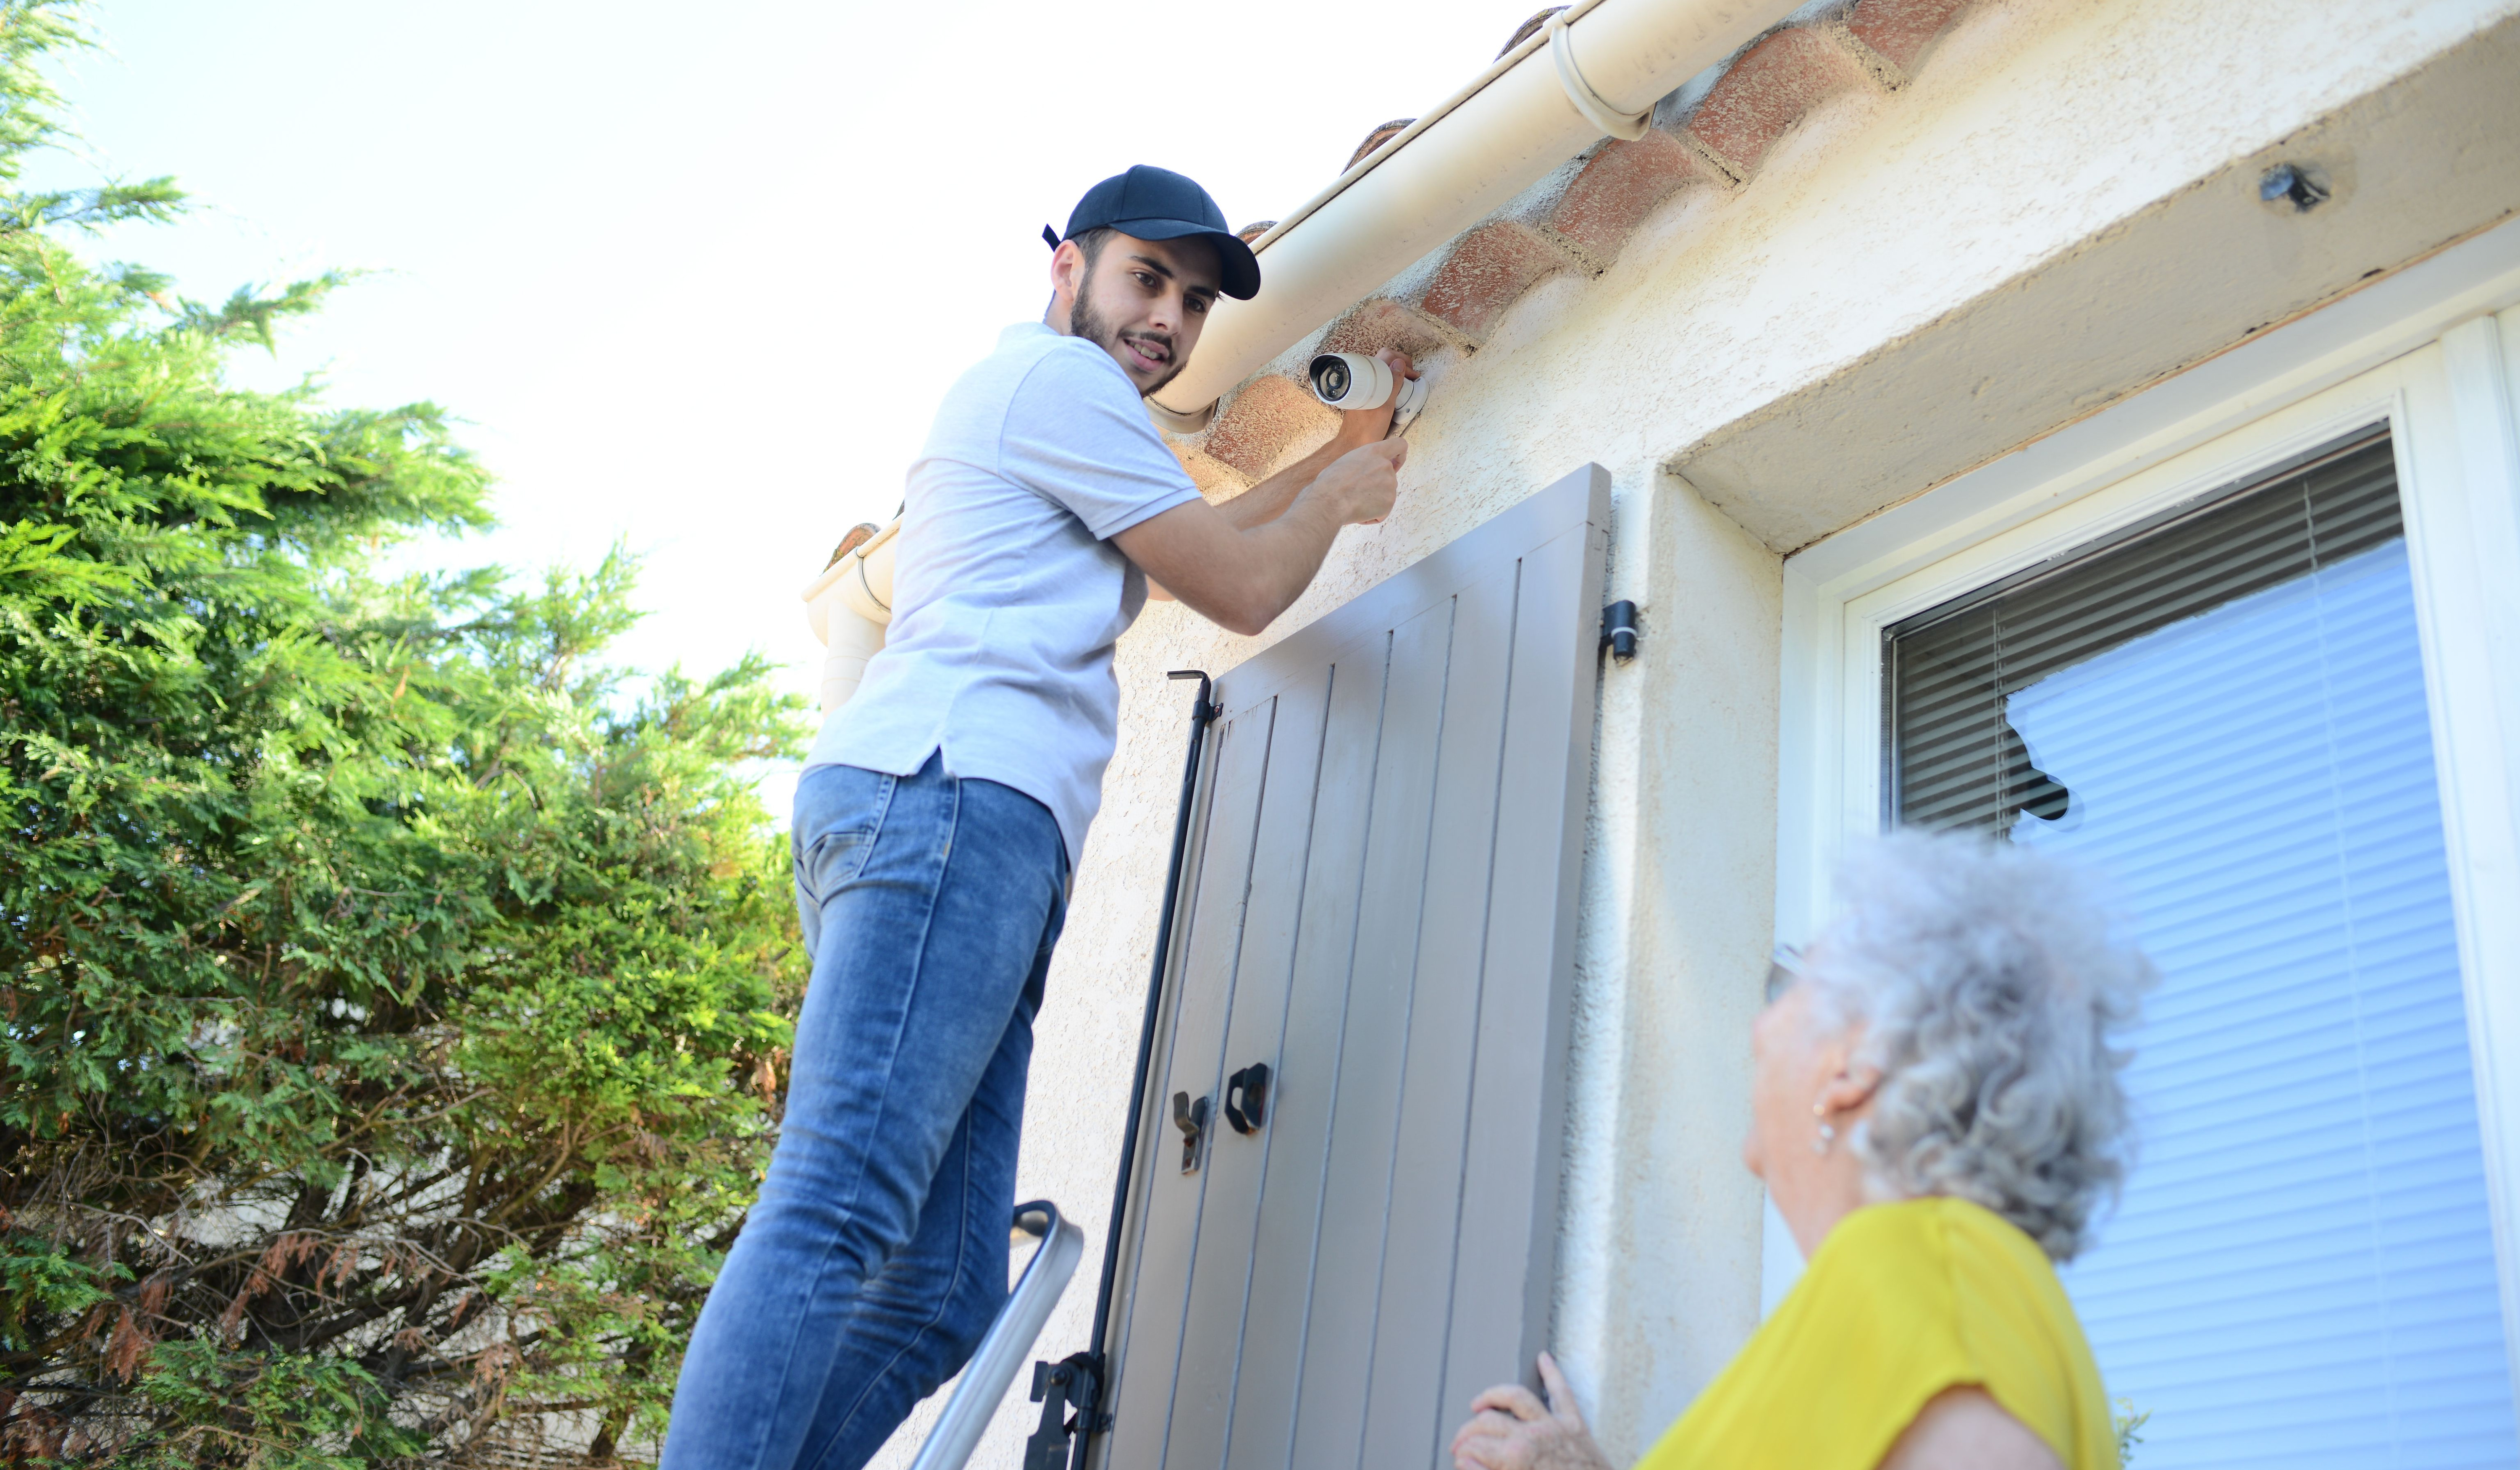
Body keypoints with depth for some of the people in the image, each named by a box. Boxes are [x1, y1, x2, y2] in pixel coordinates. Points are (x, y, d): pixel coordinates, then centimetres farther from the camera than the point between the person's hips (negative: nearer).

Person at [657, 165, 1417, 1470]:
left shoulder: (1017, 393, 38)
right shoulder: (1062, 379, 7)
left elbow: (1207, 534, 50)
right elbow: (1243, 589, 7)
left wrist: (1340, 451, 53)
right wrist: (1339, 496, 26)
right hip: (950, 791, -10)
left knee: (941, 1298, -2)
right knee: (835, 1214, -23)